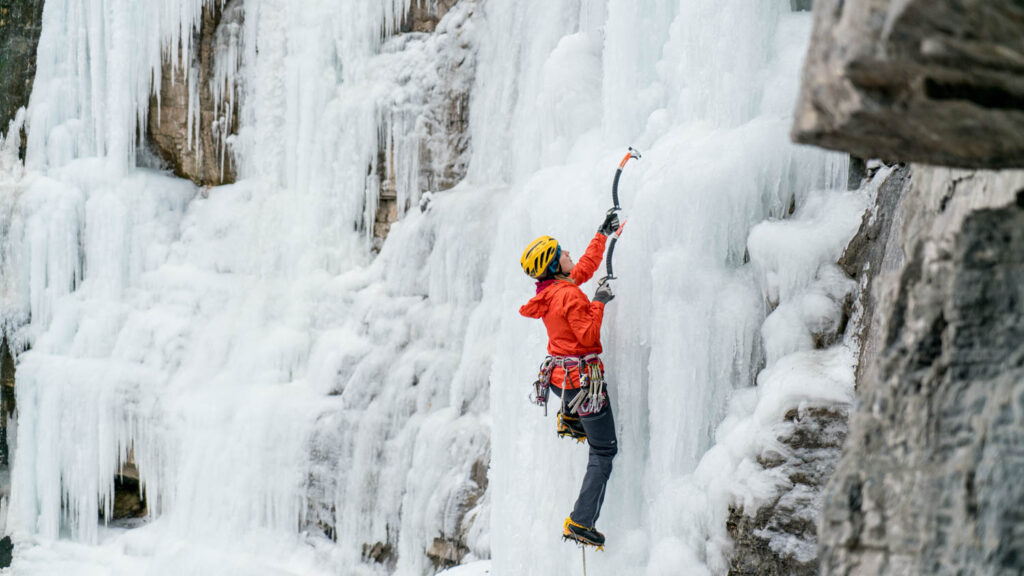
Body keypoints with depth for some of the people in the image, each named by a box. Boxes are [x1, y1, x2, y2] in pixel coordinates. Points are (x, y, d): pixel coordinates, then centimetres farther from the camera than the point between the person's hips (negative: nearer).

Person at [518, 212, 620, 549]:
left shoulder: (550, 291, 7)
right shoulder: (569, 294, -19)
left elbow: (586, 266, 22)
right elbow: (589, 336, -22)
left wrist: (602, 234, 28)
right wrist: (598, 303, -14)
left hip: (558, 377, 9)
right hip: (582, 379, -9)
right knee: (604, 451, 0)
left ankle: (569, 420, 34)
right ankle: (580, 523, -6)